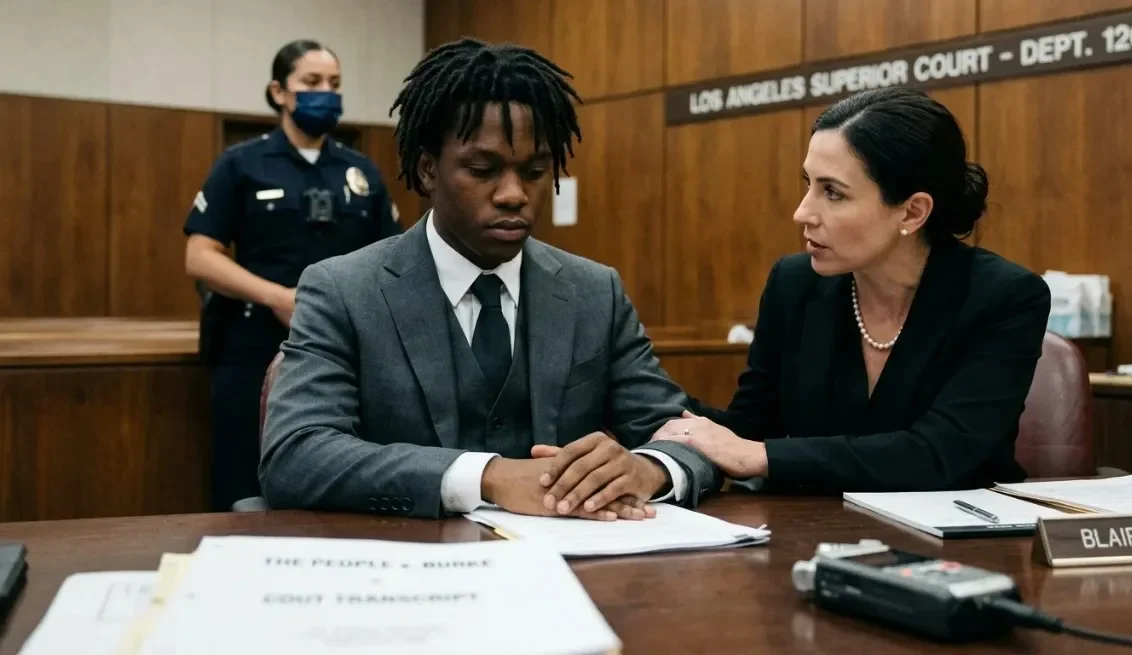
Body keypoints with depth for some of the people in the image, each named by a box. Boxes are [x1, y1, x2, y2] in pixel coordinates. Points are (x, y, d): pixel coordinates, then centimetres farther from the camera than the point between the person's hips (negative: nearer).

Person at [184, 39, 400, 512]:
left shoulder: (362, 172, 13)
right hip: (257, 356, -3)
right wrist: (275, 296, -18)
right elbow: (200, 258, -5)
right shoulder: (241, 165, 2)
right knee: (247, 499, -1)